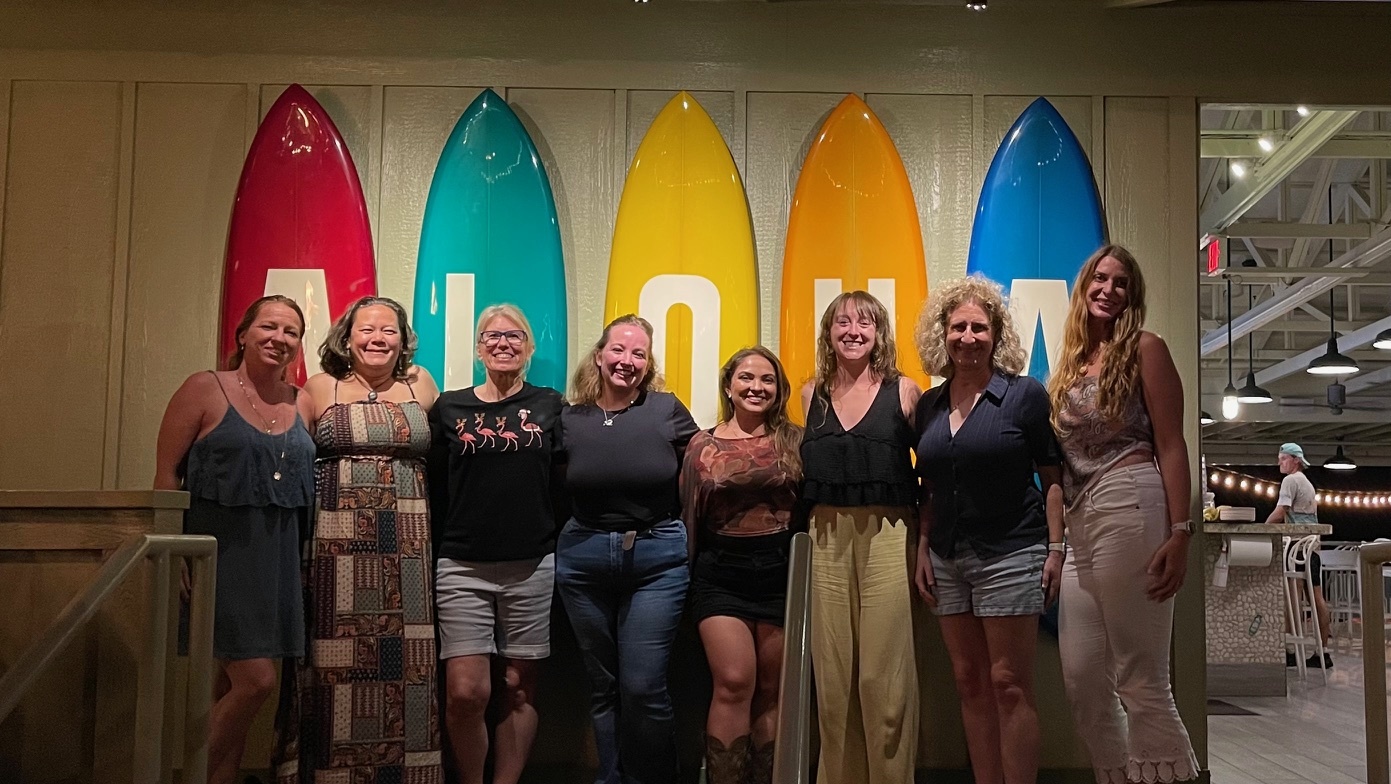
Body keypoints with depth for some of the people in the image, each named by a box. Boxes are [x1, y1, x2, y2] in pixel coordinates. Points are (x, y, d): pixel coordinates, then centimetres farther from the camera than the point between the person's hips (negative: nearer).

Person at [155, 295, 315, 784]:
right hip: (220, 551, -5)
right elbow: (167, 476, -6)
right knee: (255, 680, -11)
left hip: (276, 557, 5)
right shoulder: (205, 389, -3)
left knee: (231, 686, 10)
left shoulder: (301, 403, 10)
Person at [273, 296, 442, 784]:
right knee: (335, 666, 0)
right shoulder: (320, 389, 6)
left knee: (403, 662, 3)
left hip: (406, 548, 2)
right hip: (336, 546, -1)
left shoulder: (421, 386, 10)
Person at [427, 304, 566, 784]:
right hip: (462, 568, 0)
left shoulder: (551, 406, 6)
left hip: (531, 568, 0)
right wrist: (432, 554, 2)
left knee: (518, 689, 7)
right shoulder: (449, 408, 7)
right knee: (465, 692, -6)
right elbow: (434, 488, 7)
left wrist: (561, 547, -1)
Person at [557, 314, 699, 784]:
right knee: (603, 687, 12)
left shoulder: (667, 411, -4)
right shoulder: (570, 419, 2)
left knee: (642, 687, -6)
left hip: (658, 558, -2)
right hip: (583, 560, 3)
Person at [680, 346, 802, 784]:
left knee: (770, 689, 8)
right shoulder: (703, 445, 4)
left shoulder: (794, 441, 4)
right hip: (722, 573, -1)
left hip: (780, 570, 1)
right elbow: (689, 518, 7)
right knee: (733, 684, -10)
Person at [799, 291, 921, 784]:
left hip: (887, 535, -3)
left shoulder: (903, 391, 1)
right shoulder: (812, 394, 11)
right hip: (826, 537, 3)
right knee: (832, 671, 8)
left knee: (884, 673, -2)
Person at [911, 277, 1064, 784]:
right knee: (969, 682, 9)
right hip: (948, 559, 5)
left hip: (1009, 554, -5)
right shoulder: (929, 406, 9)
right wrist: (923, 549, 9)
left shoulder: (1025, 395, -5)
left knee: (1009, 684, -4)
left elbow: (1052, 478, -4)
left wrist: (1056, 549, -9)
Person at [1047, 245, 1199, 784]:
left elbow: (1171, 446, -5)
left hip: (1129, 510, -7)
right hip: (1078, 525, 7)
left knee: (1140, 681, -6)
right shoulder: (1070, 362, 20)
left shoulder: (1144, 348, 3)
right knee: (1082, 679, 6)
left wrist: (1179, 534, -13)